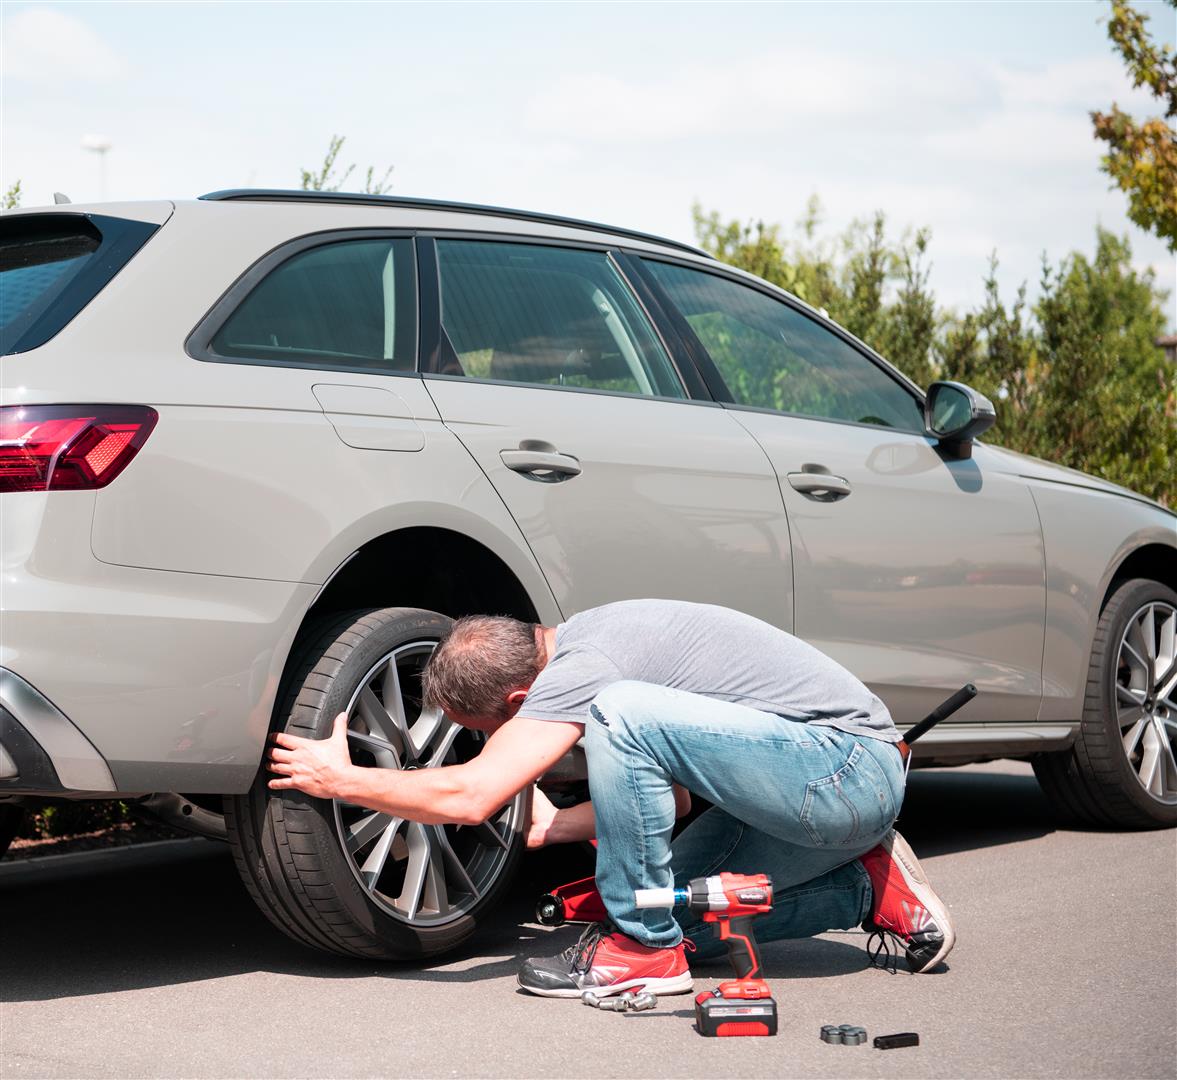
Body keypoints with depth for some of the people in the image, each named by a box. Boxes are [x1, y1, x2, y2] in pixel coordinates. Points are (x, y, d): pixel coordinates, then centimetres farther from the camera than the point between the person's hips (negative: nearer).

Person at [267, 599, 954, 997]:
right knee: (680, 913, 11)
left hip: (847, 769, -11)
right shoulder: (582, 644, 13)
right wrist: (554, 826, 24)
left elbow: (470, 797, -25)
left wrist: (338, 778, -11)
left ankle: (646, 948, -11)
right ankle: (870, 889, 14)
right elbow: (668, 792, 24)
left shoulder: (581, 666, -19)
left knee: (622, 713, -24)